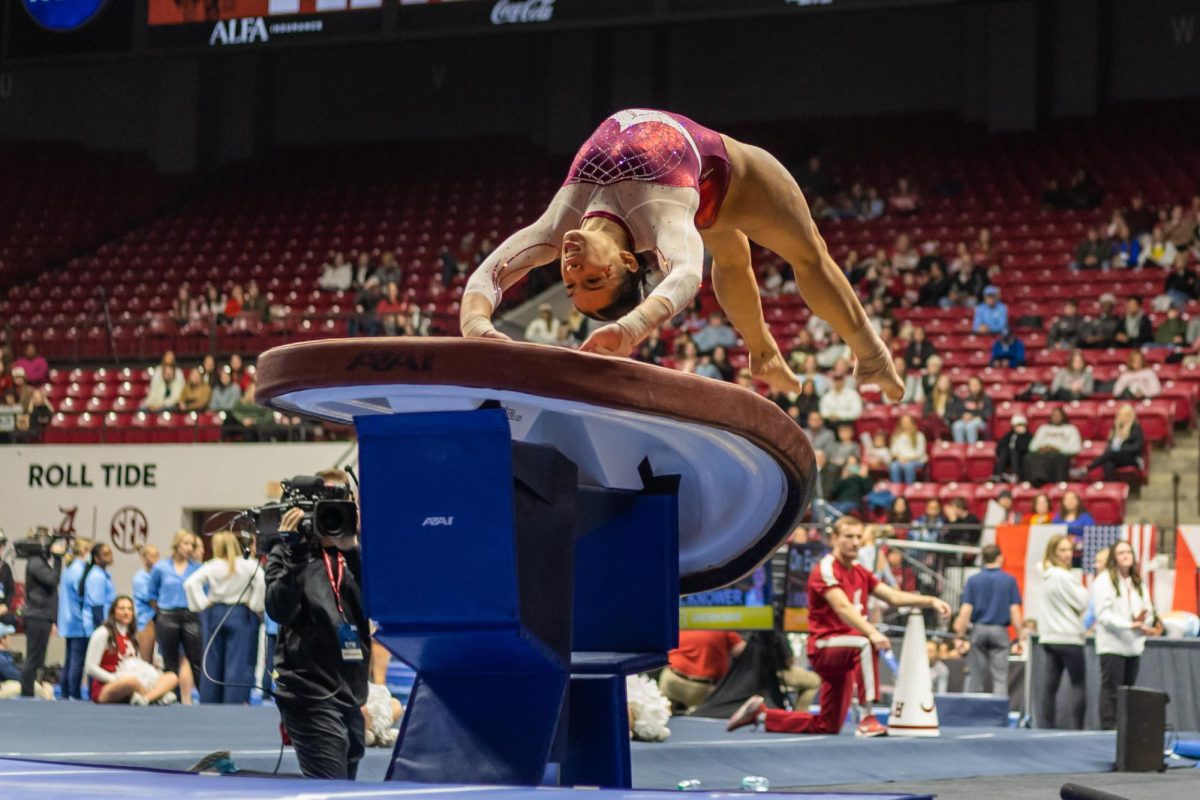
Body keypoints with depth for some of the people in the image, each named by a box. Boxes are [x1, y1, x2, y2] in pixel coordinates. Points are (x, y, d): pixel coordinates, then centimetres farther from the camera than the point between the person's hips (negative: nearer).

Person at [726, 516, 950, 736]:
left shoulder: (860, 572, 12)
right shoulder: (826, 569, -13)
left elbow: (894, 597, 8)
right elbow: (842, 608, -28)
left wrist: (931, 601, -8)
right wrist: (872, 633, -44)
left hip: (840, 657, 8)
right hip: (823, 646, -8)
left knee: (827, 726, 12)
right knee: (866, 644, -39)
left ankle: (761, 713, 27)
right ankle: (866, 719, -39)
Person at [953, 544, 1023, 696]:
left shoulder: (973, 580, 2)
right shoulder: (1009, 580, -1)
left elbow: (966, 610, -3)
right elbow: (1015, 610, -3)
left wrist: (961, 636, 1)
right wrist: (1020, 638, 2)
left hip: (978, 630, 1)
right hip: (1000, 631, -1)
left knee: (975, 678, 8)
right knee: (1000, 678, -3)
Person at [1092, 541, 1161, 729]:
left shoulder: (1139, 583, 15)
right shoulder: (1104, 580, -5)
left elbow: (1149, 612, 15)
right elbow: (1104, 615, -13)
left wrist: (1143, 620, -10)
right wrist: (1130, 625, -21)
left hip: (1133, 645, 6)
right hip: (1112, 645, -6)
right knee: (1111, 690, -8)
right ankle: (1108, 727, -7)